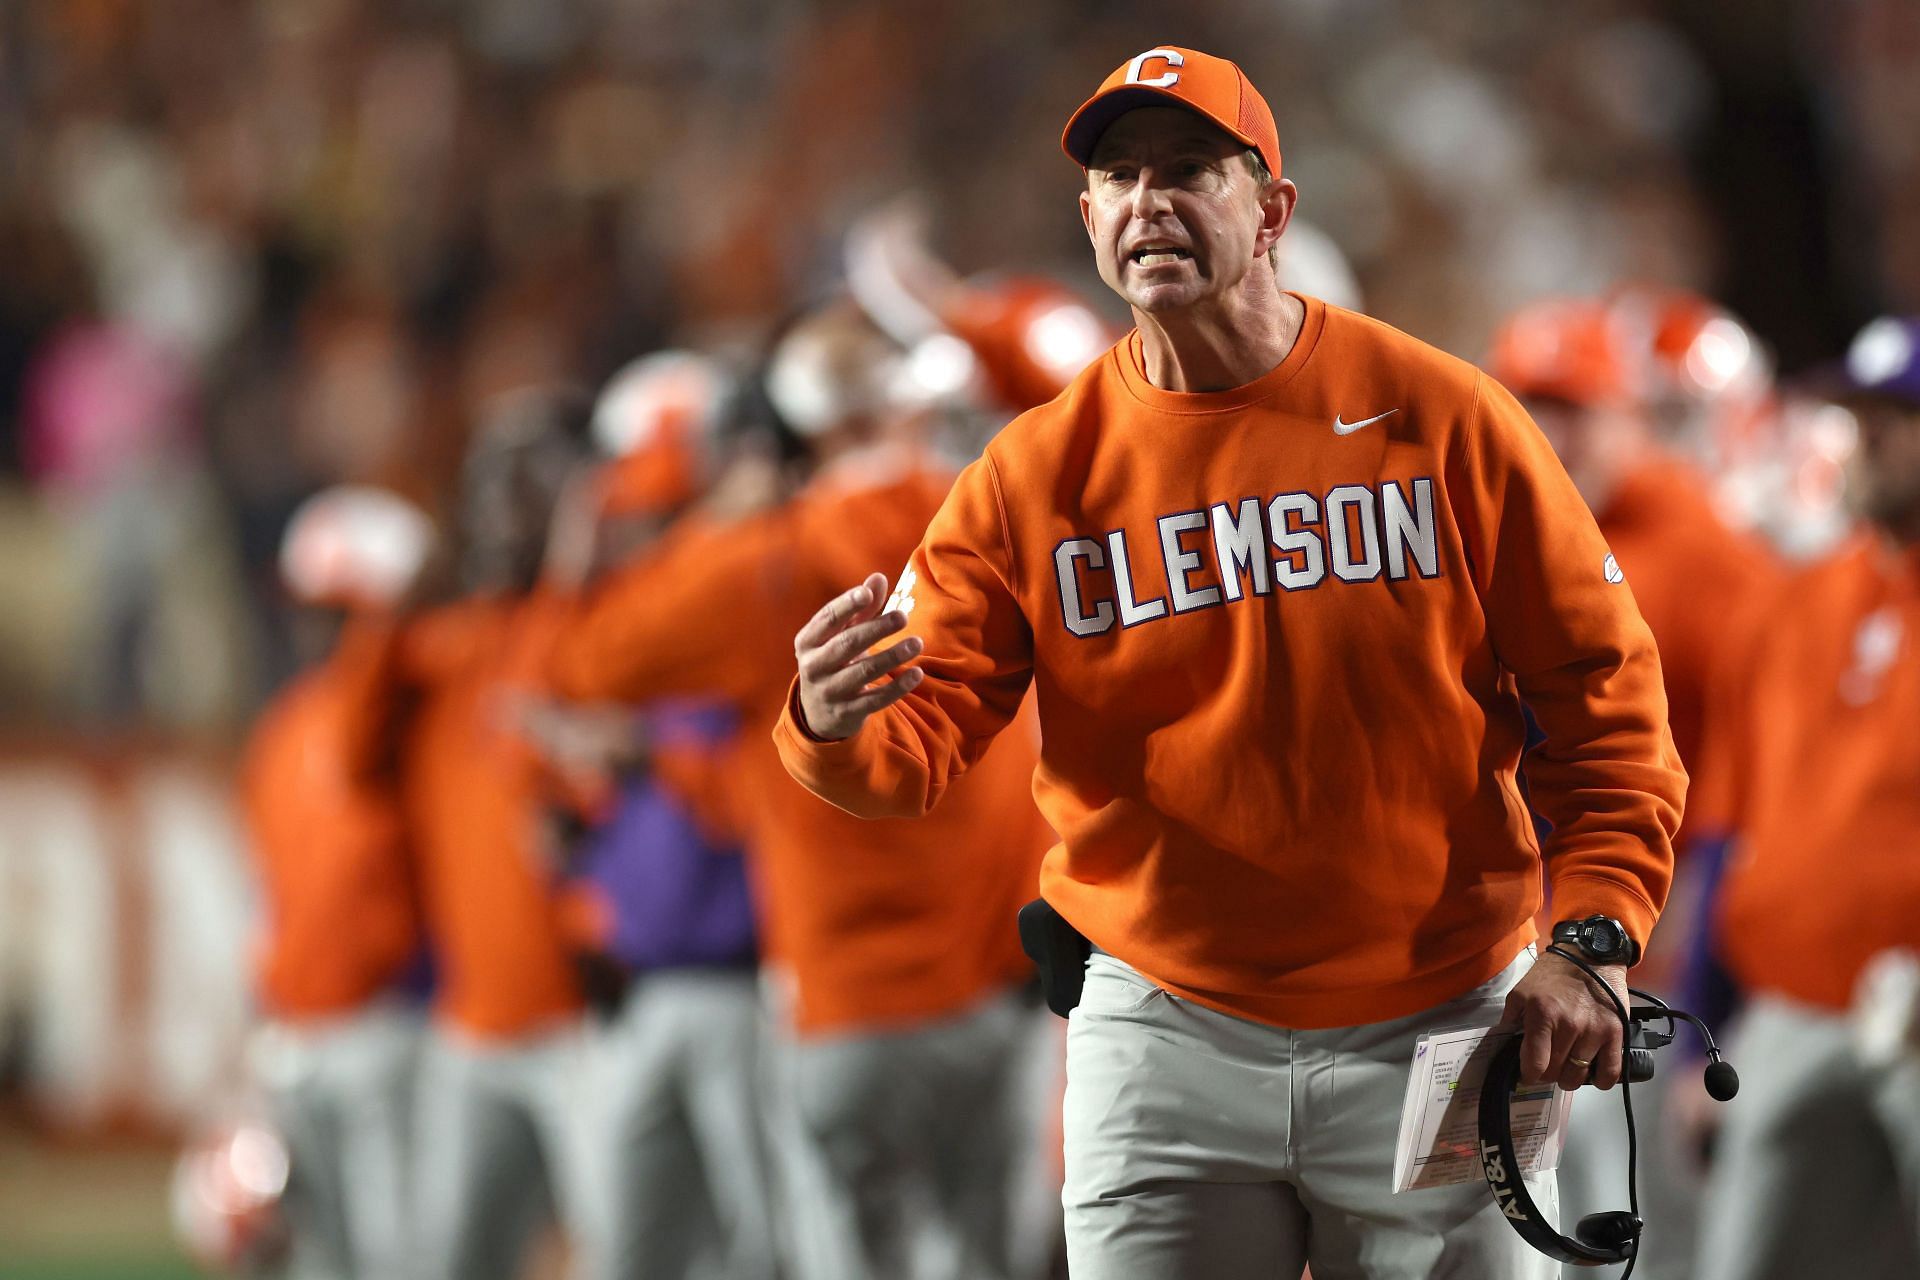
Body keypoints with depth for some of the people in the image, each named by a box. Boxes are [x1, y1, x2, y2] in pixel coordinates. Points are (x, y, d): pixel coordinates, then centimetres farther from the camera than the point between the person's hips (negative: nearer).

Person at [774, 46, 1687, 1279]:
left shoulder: (1442, 415, -4)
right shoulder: (1037, 473, 0)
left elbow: (1600, 690, -1)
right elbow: (919, 736, -5)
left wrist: (1592, 937, -12)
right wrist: (841, 726, -29)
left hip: (1437, 1035, -1)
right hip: (1168, 1031, 1)